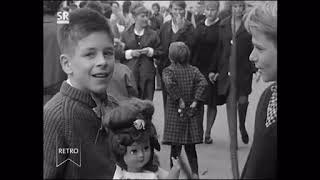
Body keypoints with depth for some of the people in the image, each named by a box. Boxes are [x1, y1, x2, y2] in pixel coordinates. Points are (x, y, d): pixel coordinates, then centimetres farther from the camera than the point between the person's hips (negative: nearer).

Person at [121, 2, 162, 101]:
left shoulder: (152, 34, 7)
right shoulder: (126, 34, 7)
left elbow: (160, 52, 10)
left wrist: (150, 51, -9)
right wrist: (130, 53, -9)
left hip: (147, 74, 1)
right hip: (130, 73, 0)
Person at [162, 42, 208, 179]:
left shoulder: (168, 71, -5)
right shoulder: (193, 70, 3)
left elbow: (169, 83, -26)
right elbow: (203, 83, -12)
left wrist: (179, 100, -19)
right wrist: (196, 101, -11)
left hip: (175, 114, -3)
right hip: (193, 114, 3)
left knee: (175, 147, 6)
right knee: (191, 147, 14)